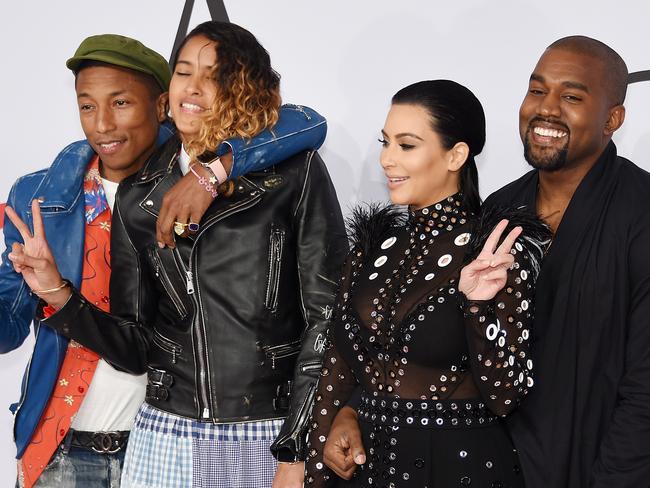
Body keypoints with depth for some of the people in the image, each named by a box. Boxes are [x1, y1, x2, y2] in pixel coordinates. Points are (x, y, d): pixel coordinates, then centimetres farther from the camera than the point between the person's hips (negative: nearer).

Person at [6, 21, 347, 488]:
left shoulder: (296, 173, -4)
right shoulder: (138, 197, 6)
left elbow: (326, 316, -6)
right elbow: (136, 346, 6)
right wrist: (58, 294, -8)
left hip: (271, 440, -3)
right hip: (167, 437, 3)